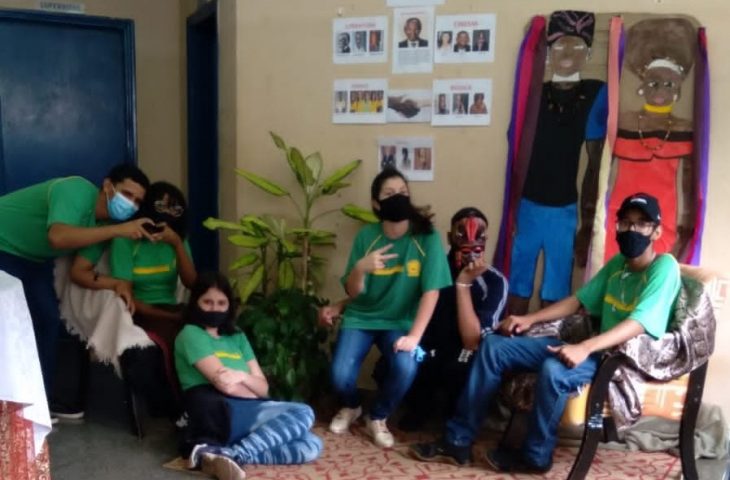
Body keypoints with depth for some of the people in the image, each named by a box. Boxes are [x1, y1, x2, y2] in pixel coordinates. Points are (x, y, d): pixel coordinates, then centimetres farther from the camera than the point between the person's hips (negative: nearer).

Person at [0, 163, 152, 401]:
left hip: (34, 258, 8)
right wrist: (117, 230, -49)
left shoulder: (104, 219, -8)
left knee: (48, 319, 3)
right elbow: (58, 237, -50)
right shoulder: (77, 191, -32)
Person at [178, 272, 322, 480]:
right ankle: (232, 455, -32)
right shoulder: (190, 335, 1)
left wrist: (242, 376, -9)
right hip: (218, 412, -7)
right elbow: (224, 384, -10)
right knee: (302, 414, -22)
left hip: (247, 413, 7)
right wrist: (256, 398, 5)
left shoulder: (237, 337, 22)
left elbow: (263, 387, 12)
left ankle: (220, 453, -28)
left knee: (311, 445, -17)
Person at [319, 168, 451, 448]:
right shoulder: (366, 236, -7)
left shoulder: (427, 237, -13)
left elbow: (431, 291, -16)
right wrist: (360, 268, -28)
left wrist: (414, 336, -24)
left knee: (405, 367, -30)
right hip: (361, 317, 1)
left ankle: (378, 418, 3)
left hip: (400, 322, -1)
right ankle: (350, 407, 21)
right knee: (340, 374, -19)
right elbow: (353, 292, -5)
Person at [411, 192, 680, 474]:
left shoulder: (664, 267, -11)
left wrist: (585, 347, -39)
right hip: (597, 347, 8)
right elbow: (578, 300, 17)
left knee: (554, 370, -38)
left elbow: (639, 323, -25)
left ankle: (535, 456, -12)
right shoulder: (617, 263, 13)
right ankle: (458, 441, -3)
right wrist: (529, 319, 3)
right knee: (493, 345, -4)